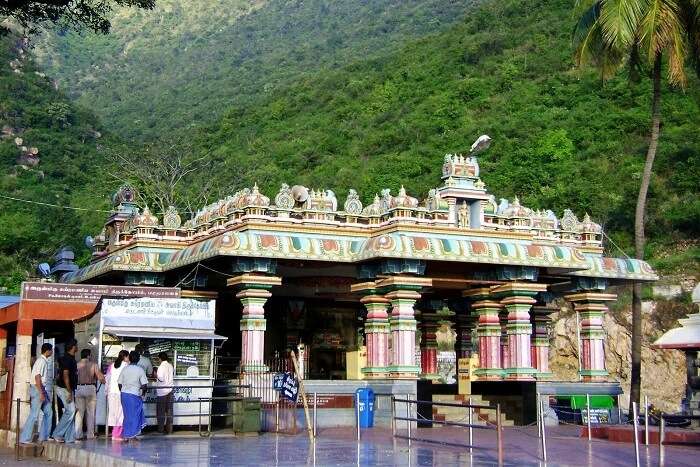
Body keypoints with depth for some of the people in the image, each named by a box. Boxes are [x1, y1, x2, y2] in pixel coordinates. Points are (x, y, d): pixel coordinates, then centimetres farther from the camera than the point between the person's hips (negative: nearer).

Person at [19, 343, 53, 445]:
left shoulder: (44, 361, 14)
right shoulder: (41, 361, -15)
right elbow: (37, 377, -20)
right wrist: (41, 393, -22)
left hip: (42, 389, 10)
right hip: (37, 389, -10)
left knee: (48, 412, 12)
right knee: (34, 415, -7)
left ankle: (44, 436, 16)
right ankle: (25, 439, -3)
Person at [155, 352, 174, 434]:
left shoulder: (161, 366, -15)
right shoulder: (170, 365, 5)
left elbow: (161, 378, -21)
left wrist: (156, 375, -4)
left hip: (162, 391, -6)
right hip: (170, 390, 6)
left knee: (161, 411, 3)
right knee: (169, 410, 9)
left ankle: (161, 429, 7)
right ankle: (169, 428, 11)